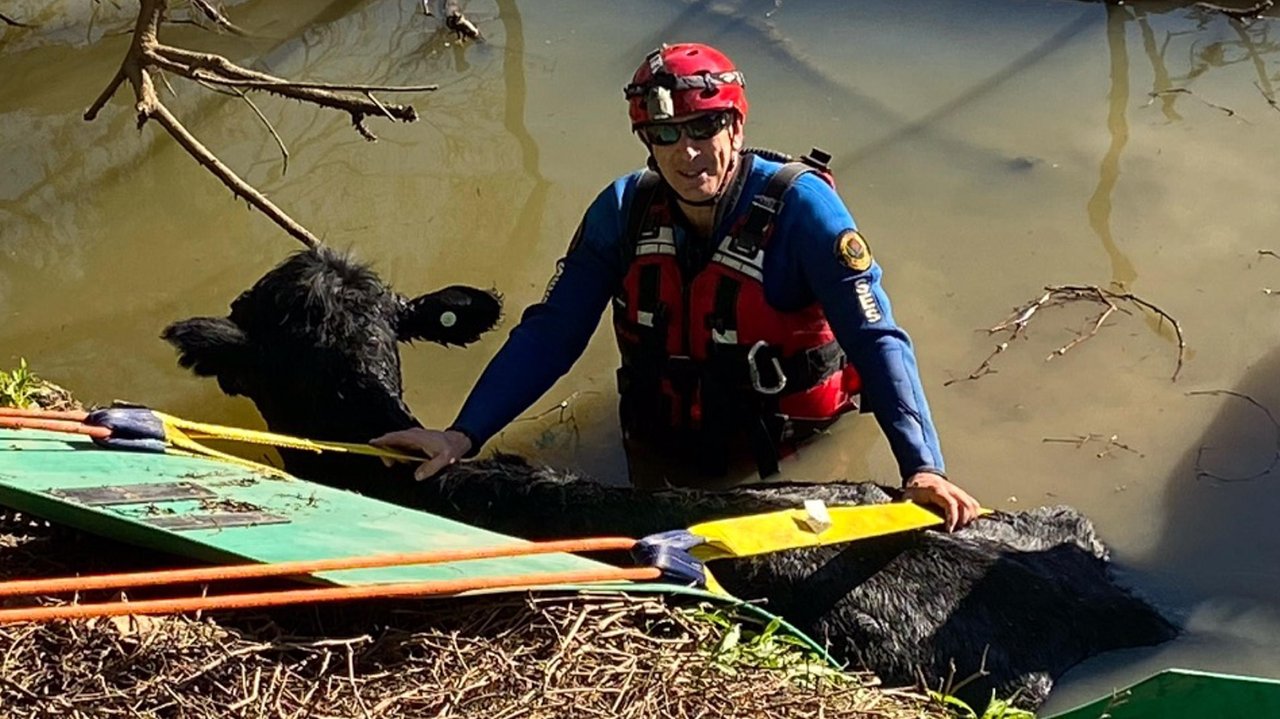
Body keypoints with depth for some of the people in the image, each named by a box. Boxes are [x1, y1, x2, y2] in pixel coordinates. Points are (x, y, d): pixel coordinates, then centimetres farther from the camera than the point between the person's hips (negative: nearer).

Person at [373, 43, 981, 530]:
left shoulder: (799, 207, -24)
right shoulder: (624, 210, -12)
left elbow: (877, 341, -29)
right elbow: (548, 334, -12)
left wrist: (921, 468, -42)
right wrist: (464, 434, -22)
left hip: (788, 460, -4)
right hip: (662, 459, 4)